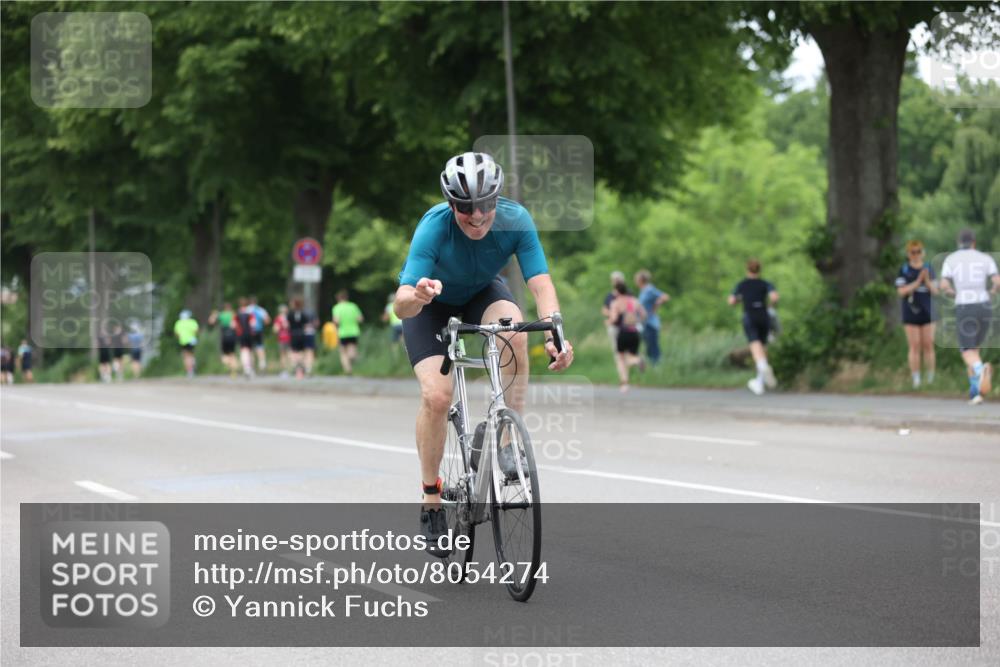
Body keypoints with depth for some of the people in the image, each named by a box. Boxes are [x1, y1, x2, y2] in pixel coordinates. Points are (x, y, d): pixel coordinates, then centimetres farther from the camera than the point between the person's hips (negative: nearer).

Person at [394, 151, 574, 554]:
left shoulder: (515, 220, -29)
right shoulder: (434, 227, -36)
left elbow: (541, 283, -36)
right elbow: (400, 305, -42)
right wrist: (417, 295, -66)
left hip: (482, 293, 2)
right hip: (430, 306, -2)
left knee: (514, 329, -33)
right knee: (437, 395, -21)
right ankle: (431, 498, -1)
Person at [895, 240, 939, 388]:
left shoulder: (929, 269, 5)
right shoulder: (904, 271, -1)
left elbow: (935, 291, 3)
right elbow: (901, 292, -10)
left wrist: (927, 280, -16)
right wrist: (918, 281, -19)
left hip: (927, 313, 2)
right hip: (911, 313, -2)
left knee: (928, 345, 0)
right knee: (915, 347, -4)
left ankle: (931, 380, 9)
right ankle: (916, 380, 0)